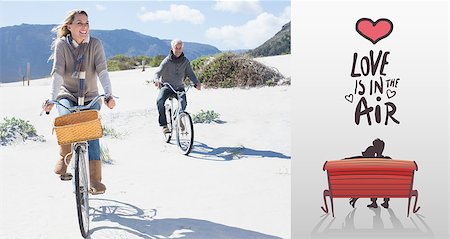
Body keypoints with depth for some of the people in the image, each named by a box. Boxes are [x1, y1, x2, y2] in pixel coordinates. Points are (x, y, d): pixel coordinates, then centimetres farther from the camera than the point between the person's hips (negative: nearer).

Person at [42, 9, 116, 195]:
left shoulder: (95, 44, -7)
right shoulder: (61, 44, -7)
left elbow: (102, 71, -16)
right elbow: (57, 73, -17)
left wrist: (108, 94, -32)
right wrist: (51, 98, -31)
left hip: (90, 97, 1)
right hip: (67, 95, 0)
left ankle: (95, 179, -11)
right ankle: (64, 158, -3)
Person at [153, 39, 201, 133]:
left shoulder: (185, 61, 0)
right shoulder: (167, 61, -10)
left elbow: (190, 73, -4)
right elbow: (158, 72, -20)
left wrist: (197, 83, -25)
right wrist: (156, 80, -44)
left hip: (179, 87, 2)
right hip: (166, 86, -2)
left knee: (184, 103, -23)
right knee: (160, 101, -29)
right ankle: (164, 124, -17)